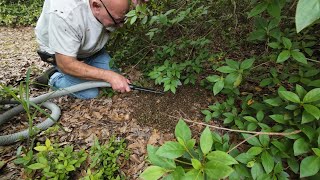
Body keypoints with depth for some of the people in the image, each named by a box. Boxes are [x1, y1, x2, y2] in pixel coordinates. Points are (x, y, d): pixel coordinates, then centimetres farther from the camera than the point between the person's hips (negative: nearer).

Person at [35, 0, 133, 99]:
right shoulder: (64, 16, -40)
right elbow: (66, 65, -34)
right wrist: (109, 76, -39)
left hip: (90, 47, 5)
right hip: (59, 52, -5)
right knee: (90, 93, -12)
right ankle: (56, 79, 12)